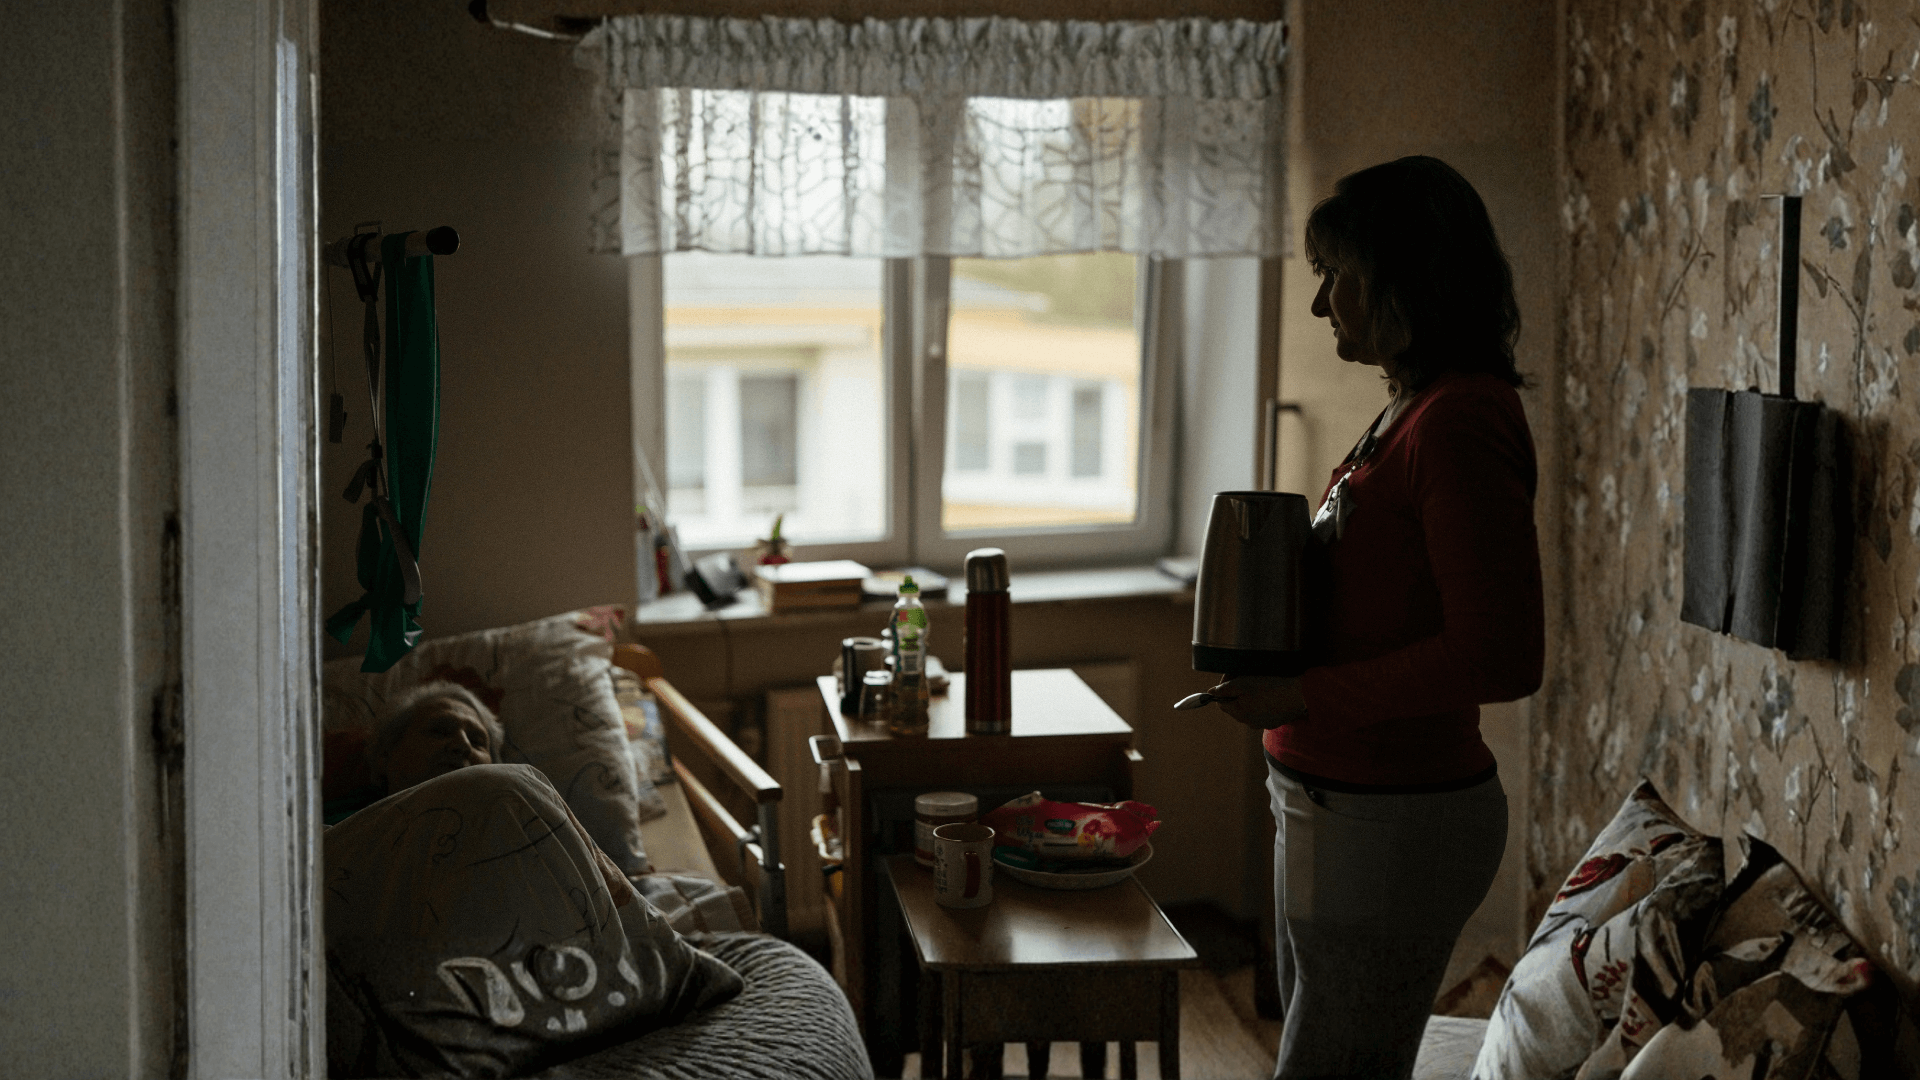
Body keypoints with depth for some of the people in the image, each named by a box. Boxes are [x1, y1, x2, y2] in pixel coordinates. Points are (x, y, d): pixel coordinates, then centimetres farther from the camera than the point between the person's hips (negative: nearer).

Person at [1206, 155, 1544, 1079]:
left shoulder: (1460, 421, -20)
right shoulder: (1410, 411, 12)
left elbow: (1502, 656, -26)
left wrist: (1307, 696, -21)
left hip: (1391, 821, -10)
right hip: (1337, 806, 10)